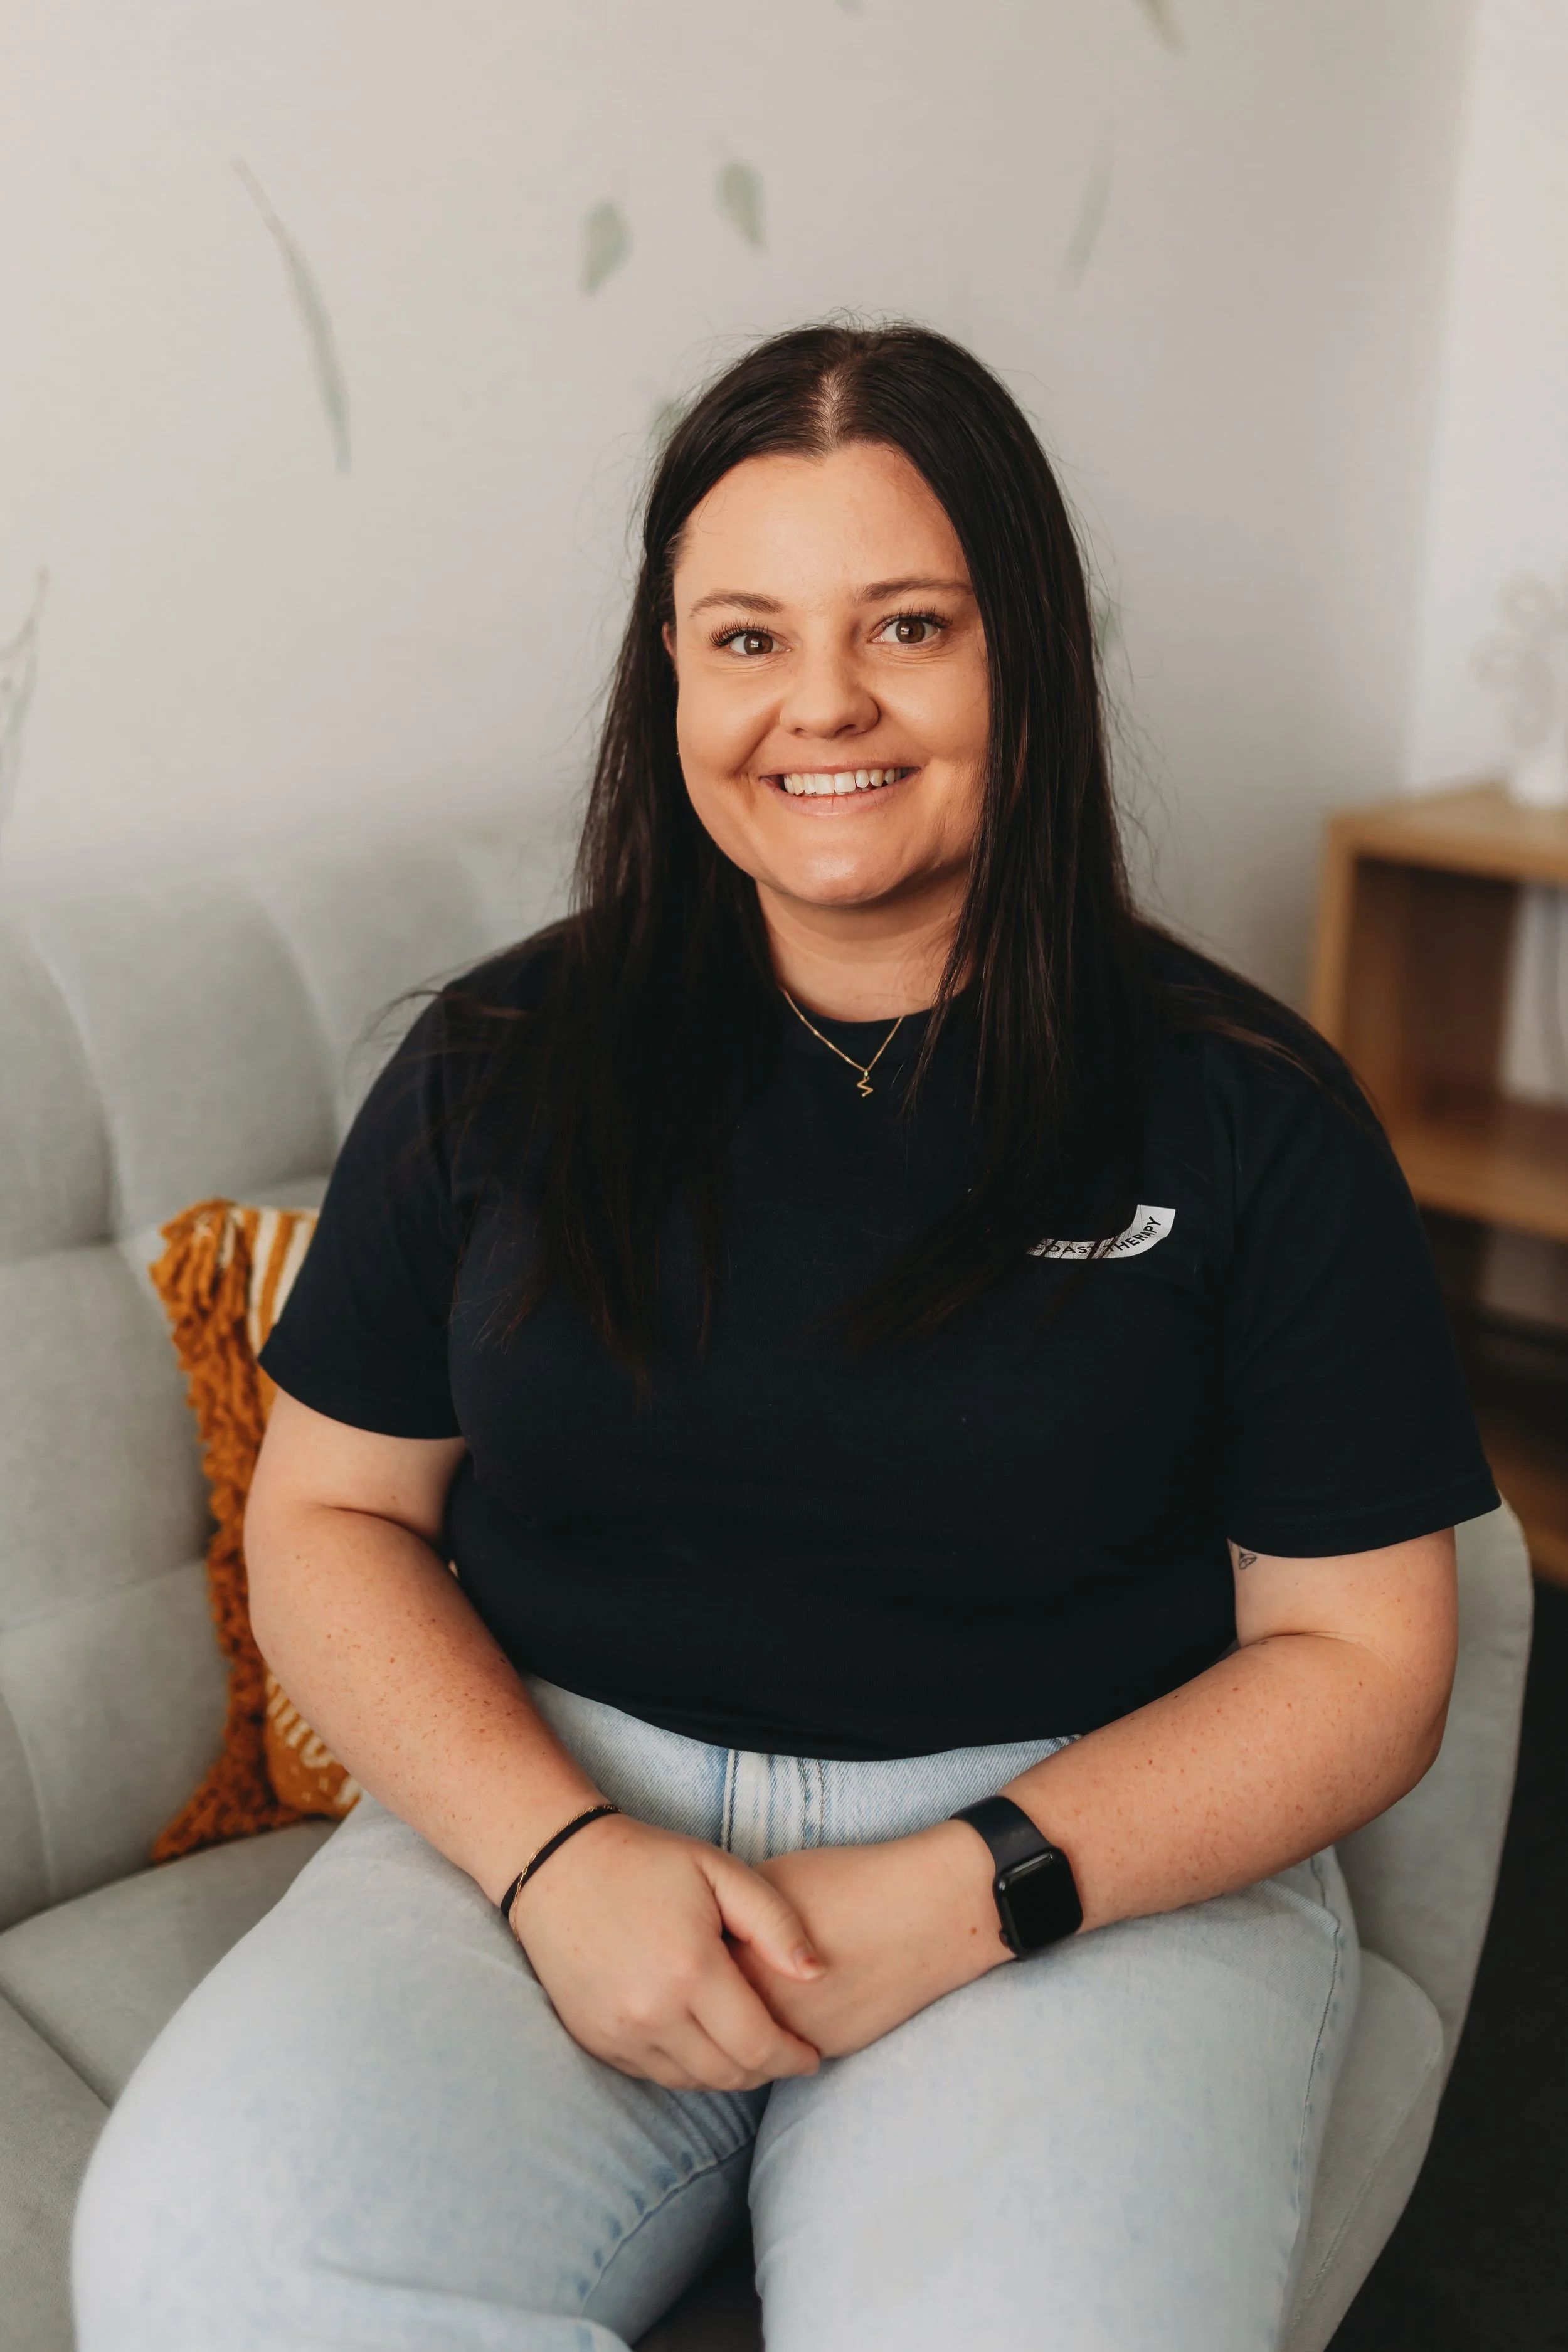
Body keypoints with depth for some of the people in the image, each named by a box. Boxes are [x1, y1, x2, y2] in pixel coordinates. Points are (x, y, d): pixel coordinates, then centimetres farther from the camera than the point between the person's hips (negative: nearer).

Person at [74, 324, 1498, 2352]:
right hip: (549, 1805, 2)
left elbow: (1360, 1662, 1)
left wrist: (957, 1897, -13)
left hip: (1097, 1860, -1)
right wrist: (559, 1855, -11)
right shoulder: (498, 1067, 6)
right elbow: (328, 1516, 7)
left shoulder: (1246, 1112, 0)